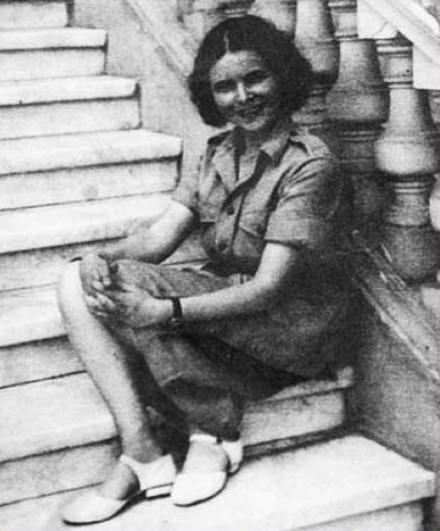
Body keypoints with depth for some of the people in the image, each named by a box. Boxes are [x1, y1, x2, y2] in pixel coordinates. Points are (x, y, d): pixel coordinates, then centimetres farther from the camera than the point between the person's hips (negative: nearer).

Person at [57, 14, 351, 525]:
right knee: (77, 285, -12)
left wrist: (164, 312, -33)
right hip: (221, 302, 8)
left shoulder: (310, 166, -15)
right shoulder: (221, 152, 9)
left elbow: (270, 288, -23)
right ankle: (139, 455, -19)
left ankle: (210, 434, -10)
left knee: (125, 287, -24)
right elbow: (160, 235, 1)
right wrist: (101, 258, -22)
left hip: (291, 326, -7)